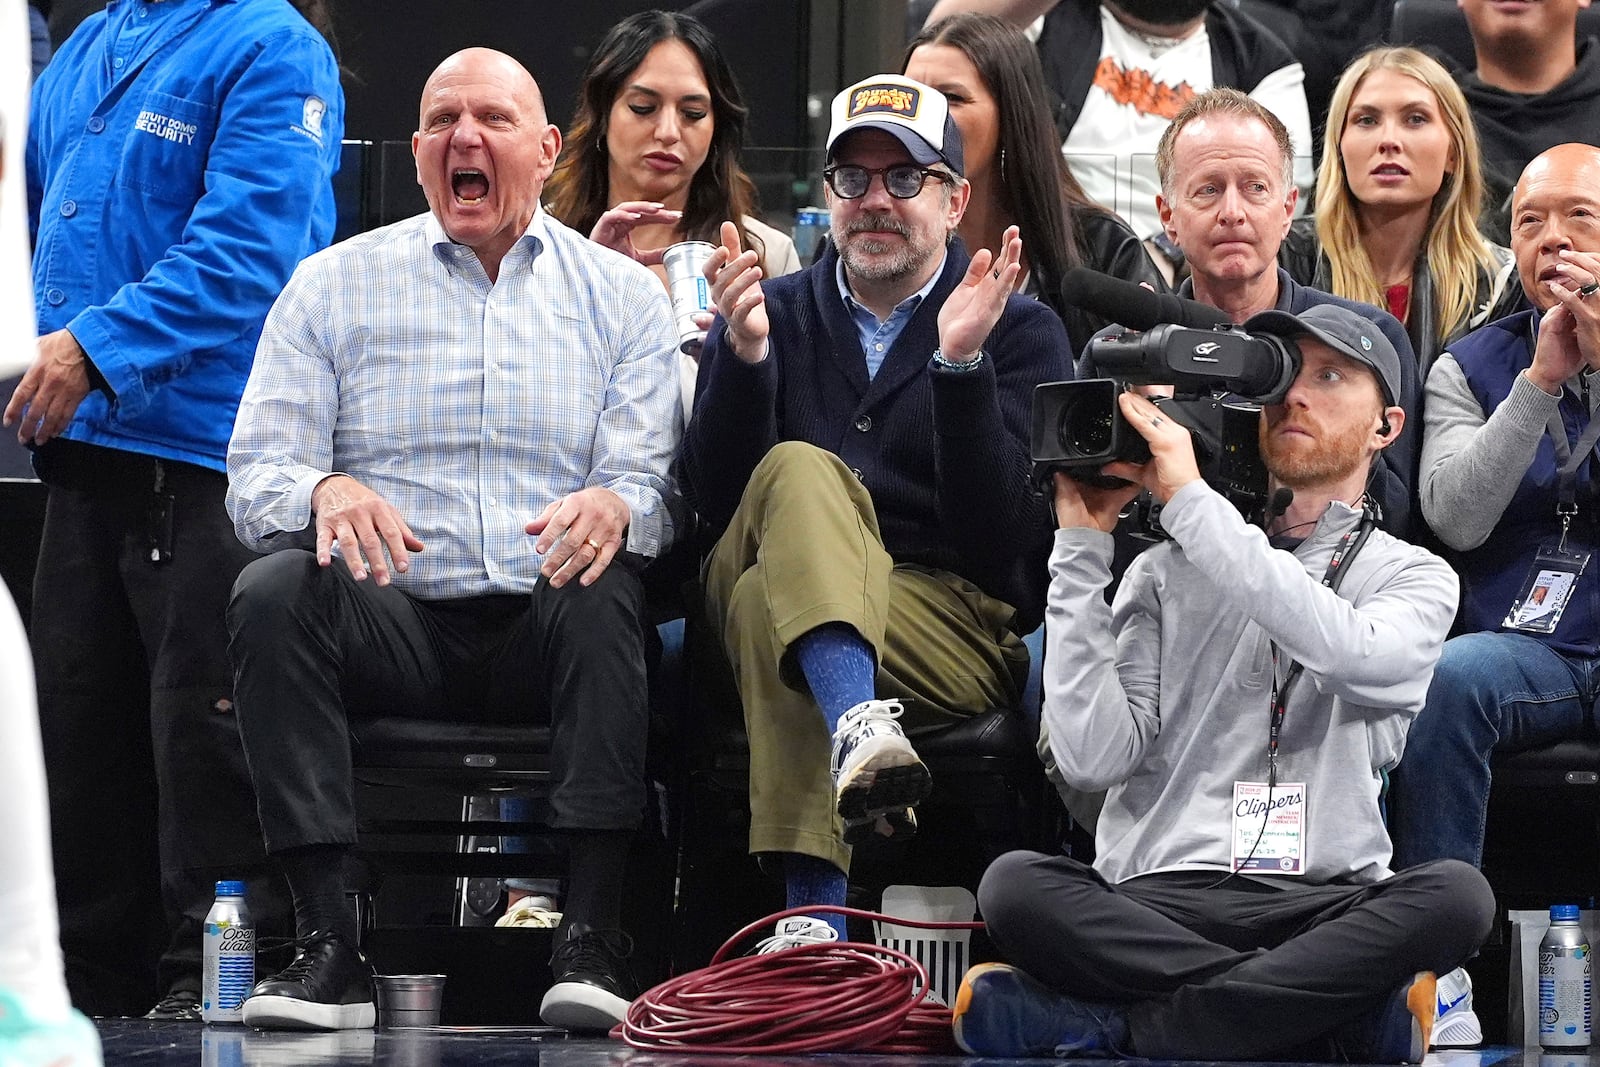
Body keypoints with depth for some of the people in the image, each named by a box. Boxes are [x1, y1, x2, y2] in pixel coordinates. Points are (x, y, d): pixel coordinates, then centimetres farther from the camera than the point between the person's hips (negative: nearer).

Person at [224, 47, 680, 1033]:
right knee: (276, 586, -30)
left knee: (610, 591, -34)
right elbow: (256, 474, 4)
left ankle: (594, 942, -35)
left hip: (548, 623, -1)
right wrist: (323, 491, -21)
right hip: (392, 623, 1)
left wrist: (614, 506, -25)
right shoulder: (334, 285, 11)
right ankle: (329, 945, -32)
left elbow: (654, 483, 2)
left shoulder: (621, 295, 11)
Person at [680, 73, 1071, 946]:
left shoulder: (1020, 331, 10)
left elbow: (1004, 539, -6)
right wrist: (743, 354, -14)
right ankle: (858, 723, -57)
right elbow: (714, 502, 1)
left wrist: (961, 364, -17)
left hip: (954, 624, -1)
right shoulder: (775, 314, 17)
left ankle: (811, 914, -49)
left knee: (768, 604, -34)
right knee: (799, 476, -32)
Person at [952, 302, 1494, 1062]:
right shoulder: (1167, 572, 18)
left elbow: (1352, 653, -12)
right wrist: (1082, 549, 1)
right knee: (1015, 886, -30)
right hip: (1155, 903, 1)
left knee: (1454, 894, -33)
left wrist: (1191, 501, -10)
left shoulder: (1414, 577, 15)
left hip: (1324, 907, -1)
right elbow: (1094, 758, 2)